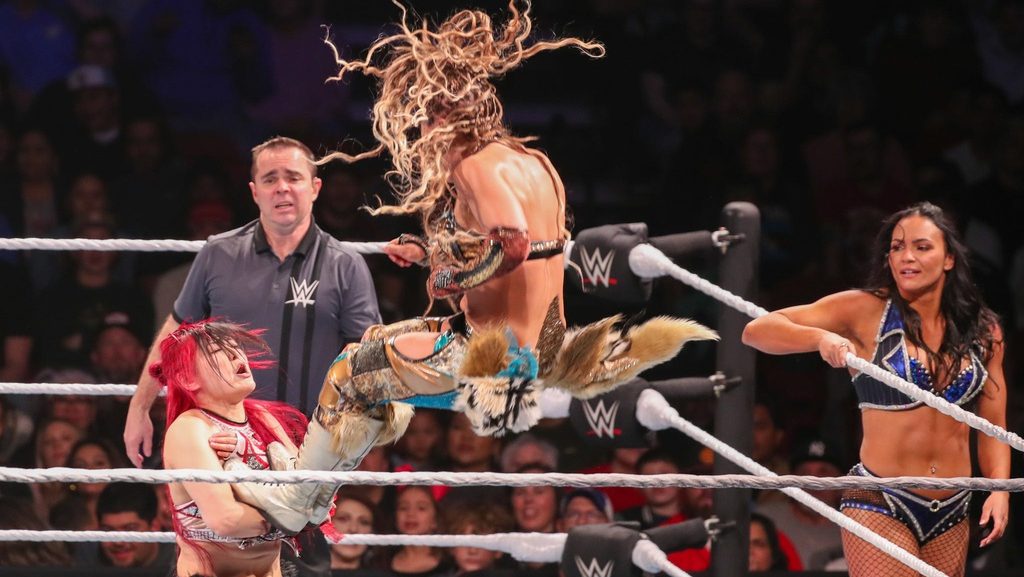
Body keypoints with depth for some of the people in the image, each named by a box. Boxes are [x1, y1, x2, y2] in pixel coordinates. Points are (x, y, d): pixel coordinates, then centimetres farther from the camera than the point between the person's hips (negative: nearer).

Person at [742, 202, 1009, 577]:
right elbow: (757, 331, -8)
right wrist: (821, 338, -27)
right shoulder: (866, 312, -4)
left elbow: (993, 427, 13)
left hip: (952, 516, 5)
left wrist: (999, 490, -3)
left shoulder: (984, 332, 8)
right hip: (881, 506, -5)